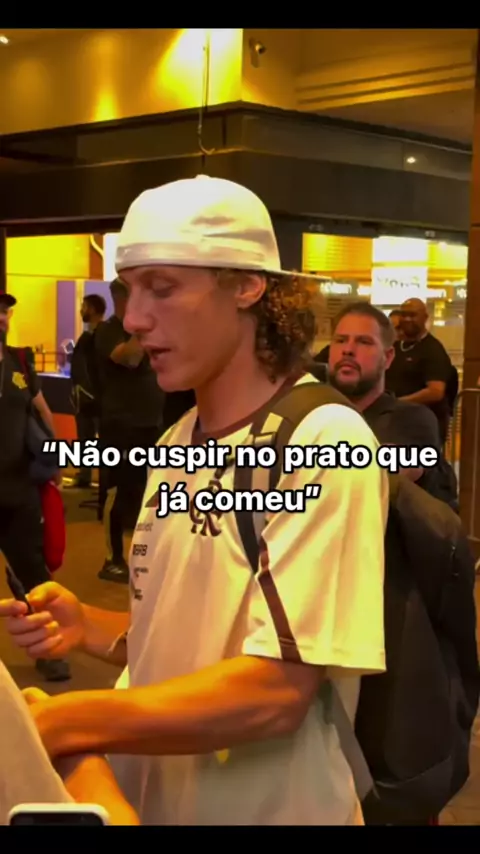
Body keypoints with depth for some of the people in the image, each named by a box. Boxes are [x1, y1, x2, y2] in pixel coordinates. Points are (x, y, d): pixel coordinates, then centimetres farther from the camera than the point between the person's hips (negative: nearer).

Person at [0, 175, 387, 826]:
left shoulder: (323, 441, -20)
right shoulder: (177, 446, 4)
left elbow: (275, 689, -26)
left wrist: (56, 723, -27)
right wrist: (91, 628, -7)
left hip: (270, 810, -6)